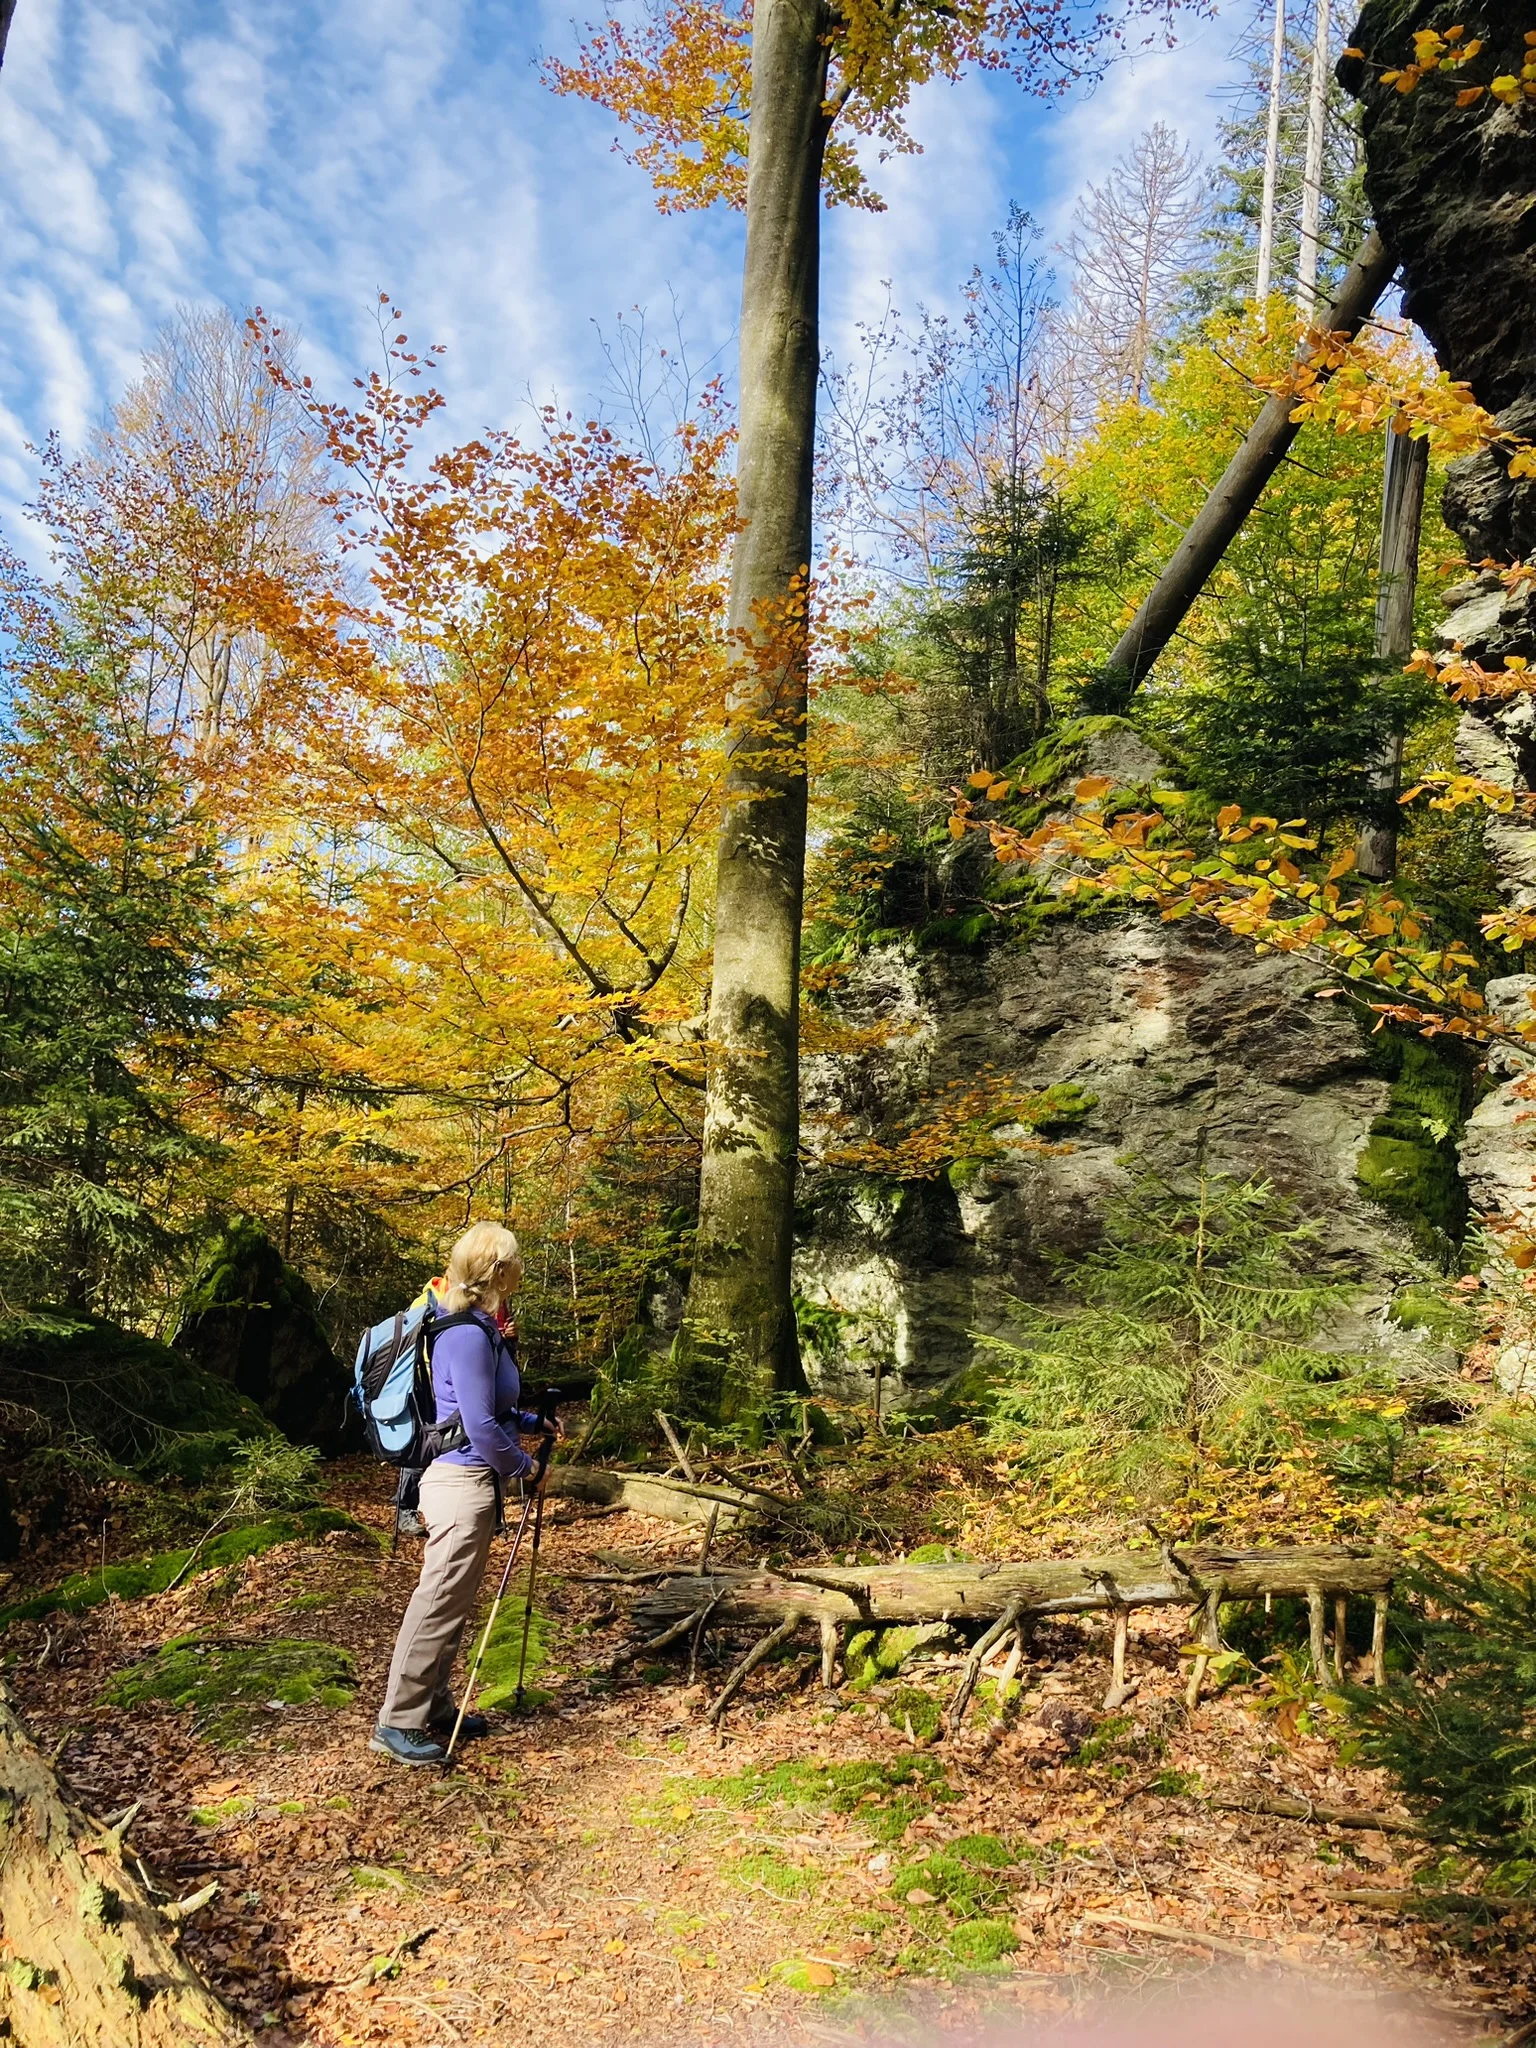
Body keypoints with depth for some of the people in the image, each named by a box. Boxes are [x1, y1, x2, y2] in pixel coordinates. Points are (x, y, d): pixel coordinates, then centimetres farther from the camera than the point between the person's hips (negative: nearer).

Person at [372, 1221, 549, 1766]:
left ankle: (435, 1708, 28)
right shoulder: (469, 1335, -21)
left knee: (452, 1604, 17)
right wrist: (524, 1466, -7)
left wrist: (532, 1421, 17)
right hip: (462, 1482, -10)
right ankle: (398, 1723, 7)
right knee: (439, 1604, -2)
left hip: (464, 1480, 10)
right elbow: (482, 1428, -21)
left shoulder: (475, 1328, 10)